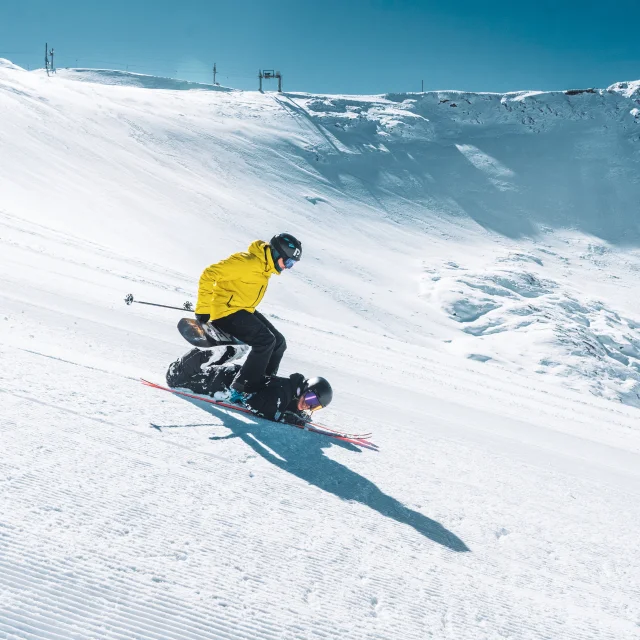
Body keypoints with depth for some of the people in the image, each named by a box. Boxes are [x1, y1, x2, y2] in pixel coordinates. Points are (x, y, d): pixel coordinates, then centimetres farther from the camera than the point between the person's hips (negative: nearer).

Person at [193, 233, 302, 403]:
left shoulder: (265, 266, 8)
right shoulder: (246, 262, -22)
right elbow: (208, 275, -24)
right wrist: (203, 309, -22)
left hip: (244, 311, 10)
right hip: (226, 312, -10)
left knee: (278, 342, 5)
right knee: (265, 341, -22)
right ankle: (240, 391, -17)